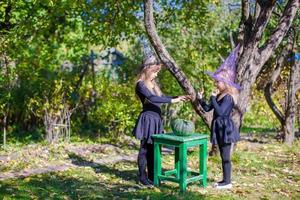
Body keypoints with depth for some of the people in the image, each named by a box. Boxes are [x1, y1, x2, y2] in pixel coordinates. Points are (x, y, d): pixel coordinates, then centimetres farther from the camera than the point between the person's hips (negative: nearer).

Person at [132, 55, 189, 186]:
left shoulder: (153, 84, 14)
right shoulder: (141, 84, -12)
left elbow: (161, 97, 22)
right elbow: (152, 98, -26)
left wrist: (177, 97, 10)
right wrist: (172, 101, -27)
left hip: (156, 118, 8)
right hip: (148, 118, -8)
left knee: (153, 148, 11)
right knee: (145, 148, 0)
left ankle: (152, 176, 19)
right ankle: (142, 177, 8)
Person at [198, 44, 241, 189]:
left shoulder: (228, 97, -16)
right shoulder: (219, 95, 11)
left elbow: (220, 112, -27)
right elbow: (207, 109, 14)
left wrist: (213, 98, -22)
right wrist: (201, 99, 0)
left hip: (225, 128, -9)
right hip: (220, 128, 9)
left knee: (226, 157, -3)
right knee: (223, 156, 14)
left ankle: (227, 182, 5)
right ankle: (225, 180, 22)